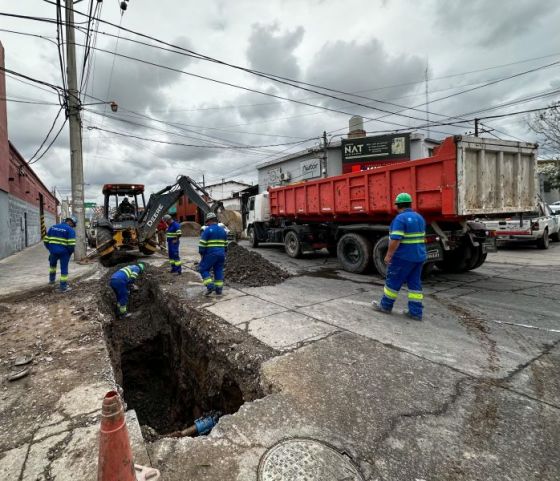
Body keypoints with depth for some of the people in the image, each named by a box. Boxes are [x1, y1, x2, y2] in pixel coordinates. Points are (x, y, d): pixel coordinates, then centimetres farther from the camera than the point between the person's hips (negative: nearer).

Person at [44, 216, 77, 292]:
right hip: (64, 252, -5)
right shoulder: (70, 230, -9)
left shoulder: (53, 227, 10)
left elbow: (46, 240, 11)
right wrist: (70, 253, -1)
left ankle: (52, 279, 41)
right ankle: (63, 287, 10)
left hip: (53, 251, 5)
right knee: (64, 269, 5)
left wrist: (50, 249, 21)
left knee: (52, 264, 33)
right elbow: (71, 244, -17)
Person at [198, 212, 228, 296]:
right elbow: (225, 243, 18)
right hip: (221, 253, 6)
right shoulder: (222, 230, 12)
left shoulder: (207, 230, -8)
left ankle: (210, 286, -5)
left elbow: (202, 243, -12)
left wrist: (201, 253, -2)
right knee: (218, 271, 11)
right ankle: (219, 290, 10)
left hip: (210, 254, -6)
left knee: (203, 269, 7)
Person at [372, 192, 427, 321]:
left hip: (404, 257, -8)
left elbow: (395, 240, -23)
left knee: (393, 281, 7)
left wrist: (389, 255, -15)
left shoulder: (400, 218, -16)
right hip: (419, 256, 8)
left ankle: (386, 305, 20)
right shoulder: (419, 217, 10)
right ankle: (415, 312, 13)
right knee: (415, 283, 11)